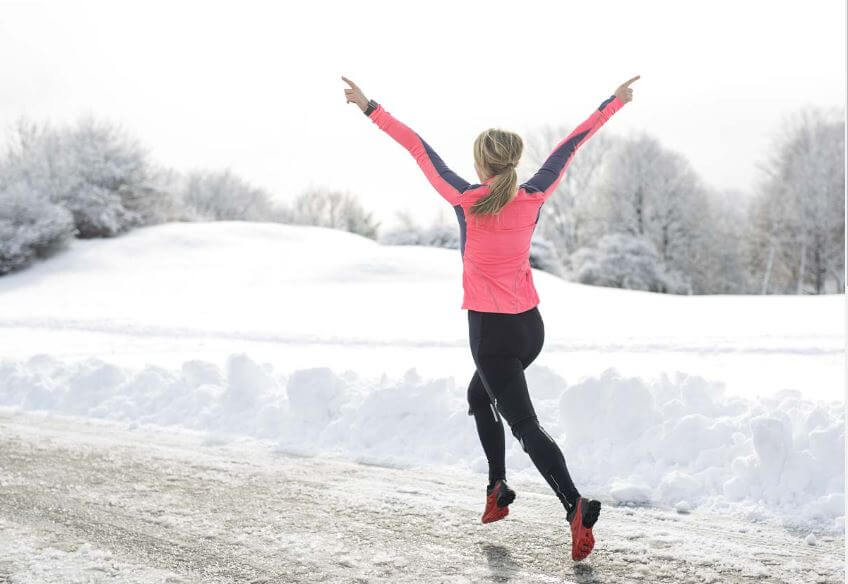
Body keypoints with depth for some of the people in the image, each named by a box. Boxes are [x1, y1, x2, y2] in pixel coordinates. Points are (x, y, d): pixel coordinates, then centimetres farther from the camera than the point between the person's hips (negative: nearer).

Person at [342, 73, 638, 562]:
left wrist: (369, 107, 0)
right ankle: (498, 490, 28)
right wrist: (616, 101, 15)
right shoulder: (534, 199, -3)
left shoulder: (468, 201, -13)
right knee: (480, 396, 28)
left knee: (525, 425, -5)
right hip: (530, 326, 6)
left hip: (493, 333, -6)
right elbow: (571, 146, 6)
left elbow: (417, 147, -6)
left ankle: (576, 506, -21)